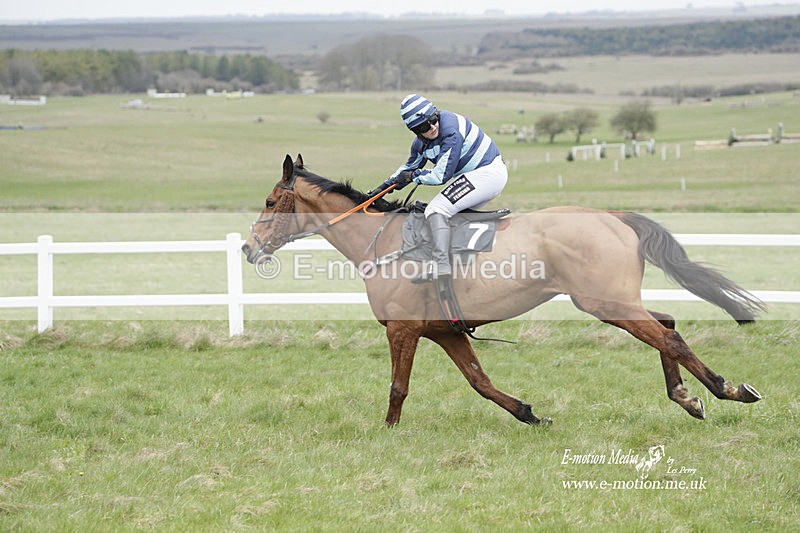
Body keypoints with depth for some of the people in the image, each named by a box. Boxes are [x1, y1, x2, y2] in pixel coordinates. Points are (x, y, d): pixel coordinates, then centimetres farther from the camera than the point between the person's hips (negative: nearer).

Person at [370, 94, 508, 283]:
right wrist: (385, 187, 18)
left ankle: (441, 264, -28)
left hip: (489, 173, -10)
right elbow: (410, 166, 24)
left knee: (437, 210, -18)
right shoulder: (421, 143, 3)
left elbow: (441, 176, -23)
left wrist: (413, 176, -8)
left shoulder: (451, 131, -25)